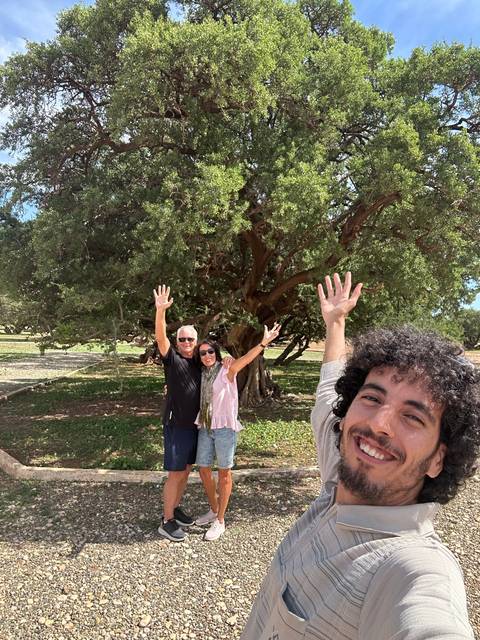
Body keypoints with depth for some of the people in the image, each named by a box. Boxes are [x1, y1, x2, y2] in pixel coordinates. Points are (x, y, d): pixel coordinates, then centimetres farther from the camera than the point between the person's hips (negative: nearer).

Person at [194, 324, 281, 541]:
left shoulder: (226, 372, -8)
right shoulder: (201, 375, 7)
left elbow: (246, 359, -26)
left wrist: (264, 342, -40)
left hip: (224, 428, -5)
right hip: (205, 428, 6)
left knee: (224, 472, 5)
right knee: (204, 470, 13)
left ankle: (220, 521, 19)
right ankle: (213, 510, 35)